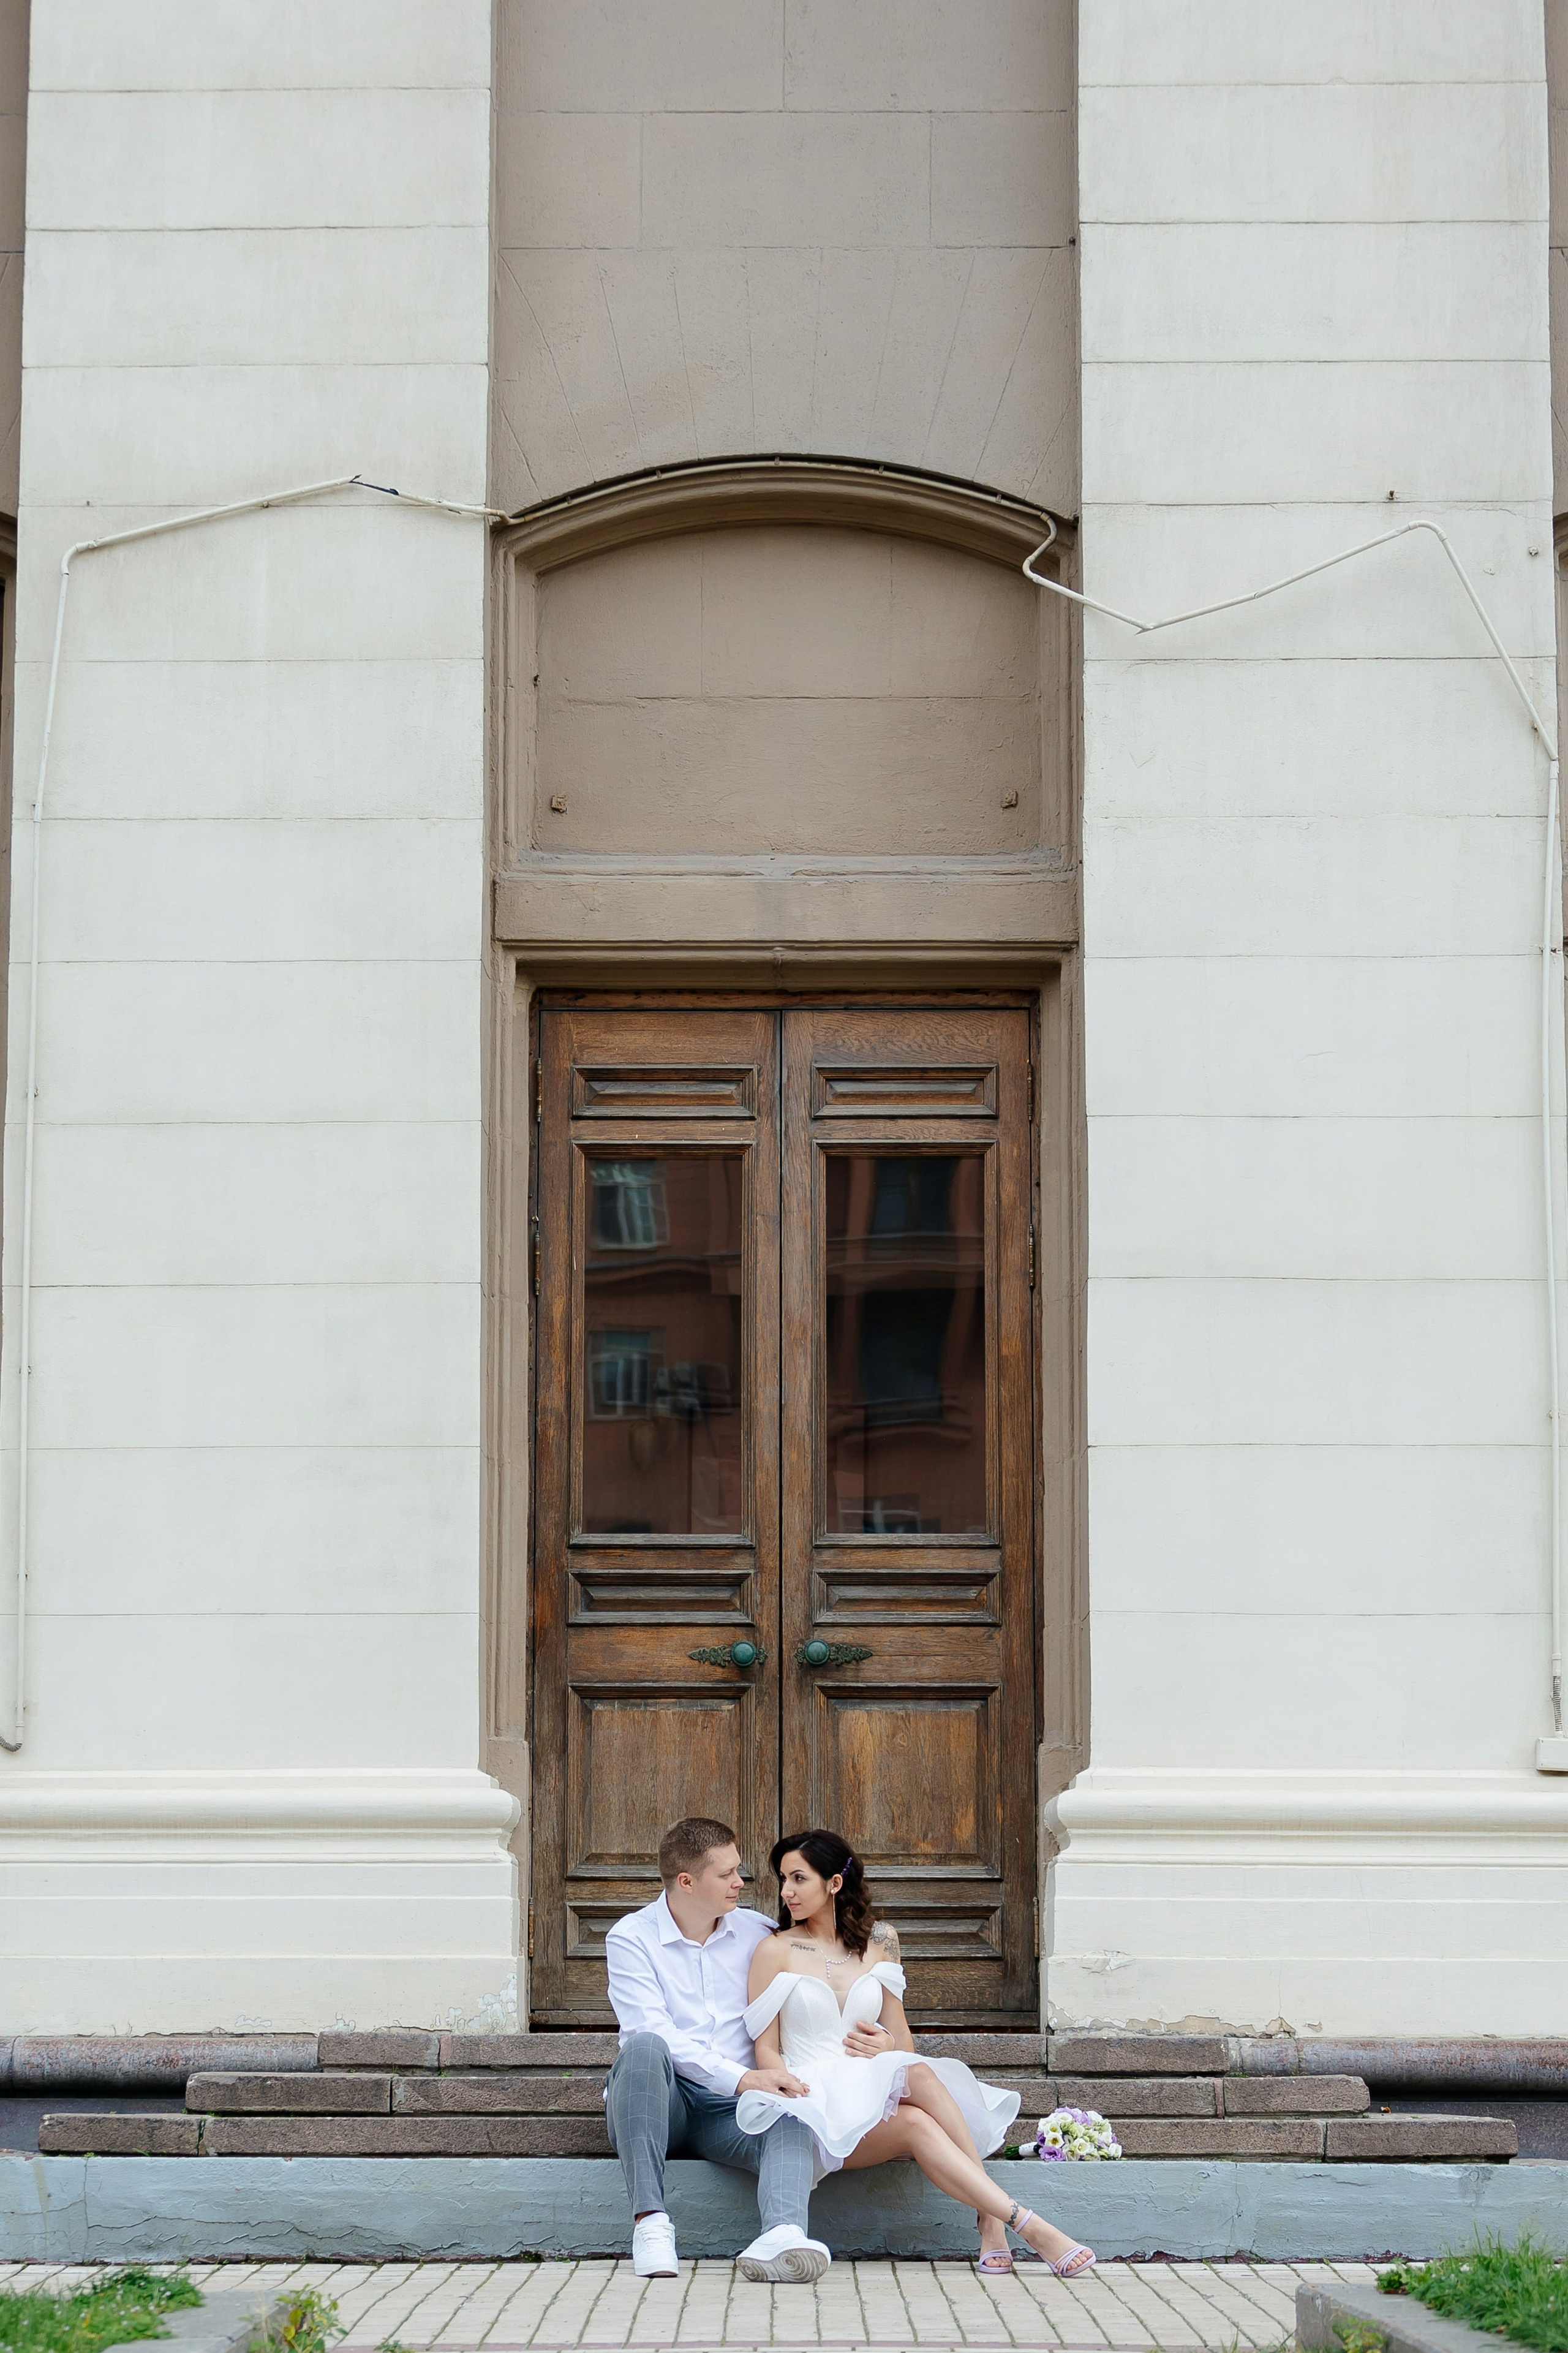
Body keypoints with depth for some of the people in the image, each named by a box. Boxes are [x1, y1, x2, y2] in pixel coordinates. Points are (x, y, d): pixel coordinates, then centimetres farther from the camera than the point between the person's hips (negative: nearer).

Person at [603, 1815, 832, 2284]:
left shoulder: (756, 1933, 13)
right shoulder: (631, 1938, 0)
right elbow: (653, 2032, -13)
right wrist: (742, 2078, -24)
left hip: (728, 2110, 2)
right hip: (656, 2105, -2)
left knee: (793, 2122, -31)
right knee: (644, 2047, -35)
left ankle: (781, 2237, -61)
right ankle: (649, 2223, -37)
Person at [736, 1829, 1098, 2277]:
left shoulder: (878, 1942, 14)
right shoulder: (775, 1951, 4)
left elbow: (905, 2044, 17)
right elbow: (766, 2052, 1)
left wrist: (888, 2045, -7)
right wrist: (806, 2099, -17)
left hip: (873, 2093, 3)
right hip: (814, 2102, -3)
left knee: (919, 2075, -34)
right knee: (916, 2124, -33)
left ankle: (991, 2221, -36)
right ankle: (1029, 2227, -40)